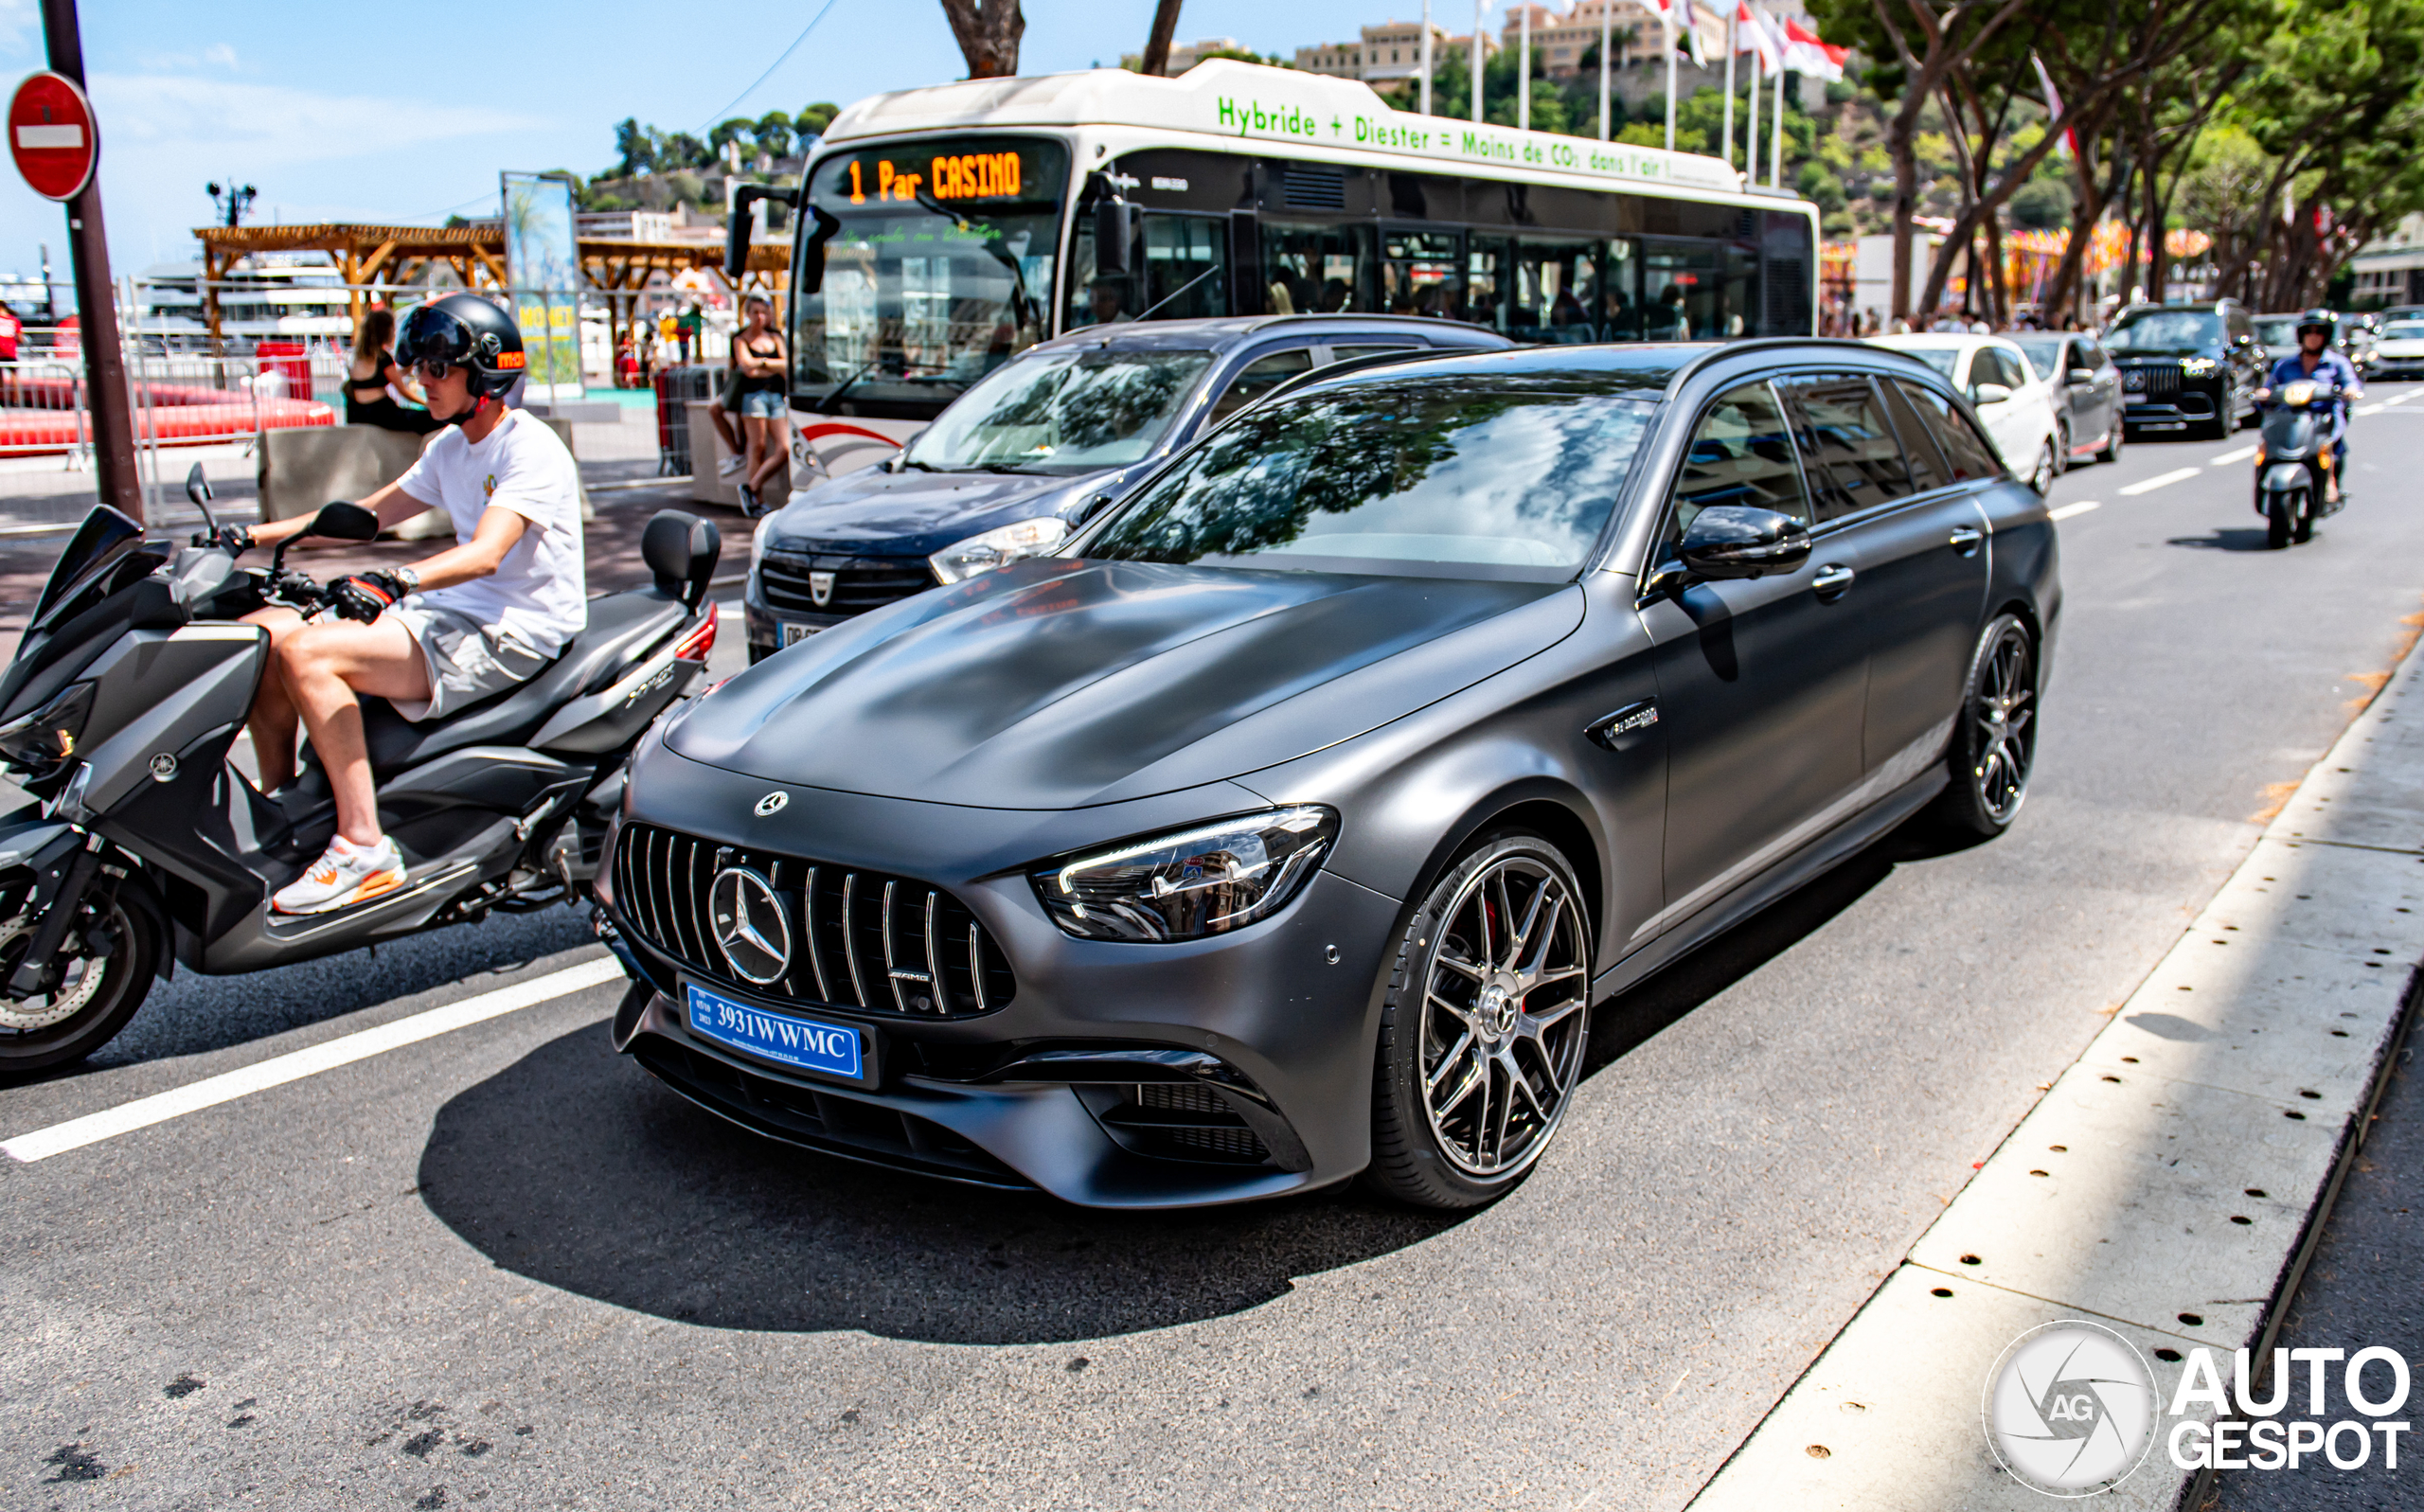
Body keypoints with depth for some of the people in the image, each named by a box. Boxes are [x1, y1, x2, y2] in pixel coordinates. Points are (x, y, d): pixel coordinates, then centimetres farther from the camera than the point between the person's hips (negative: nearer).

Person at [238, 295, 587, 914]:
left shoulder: (531, 448, -13)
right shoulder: (450, 447, 16)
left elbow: (485, 554, -27)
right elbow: (369, 513, 22)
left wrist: (399, 581, -42)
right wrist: (260, 535, 14)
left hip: (514, 631, -9)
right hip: (453, 611, 9)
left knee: (307, 653, -25)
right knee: (261, 633, 0)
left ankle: (364, 848, -22)